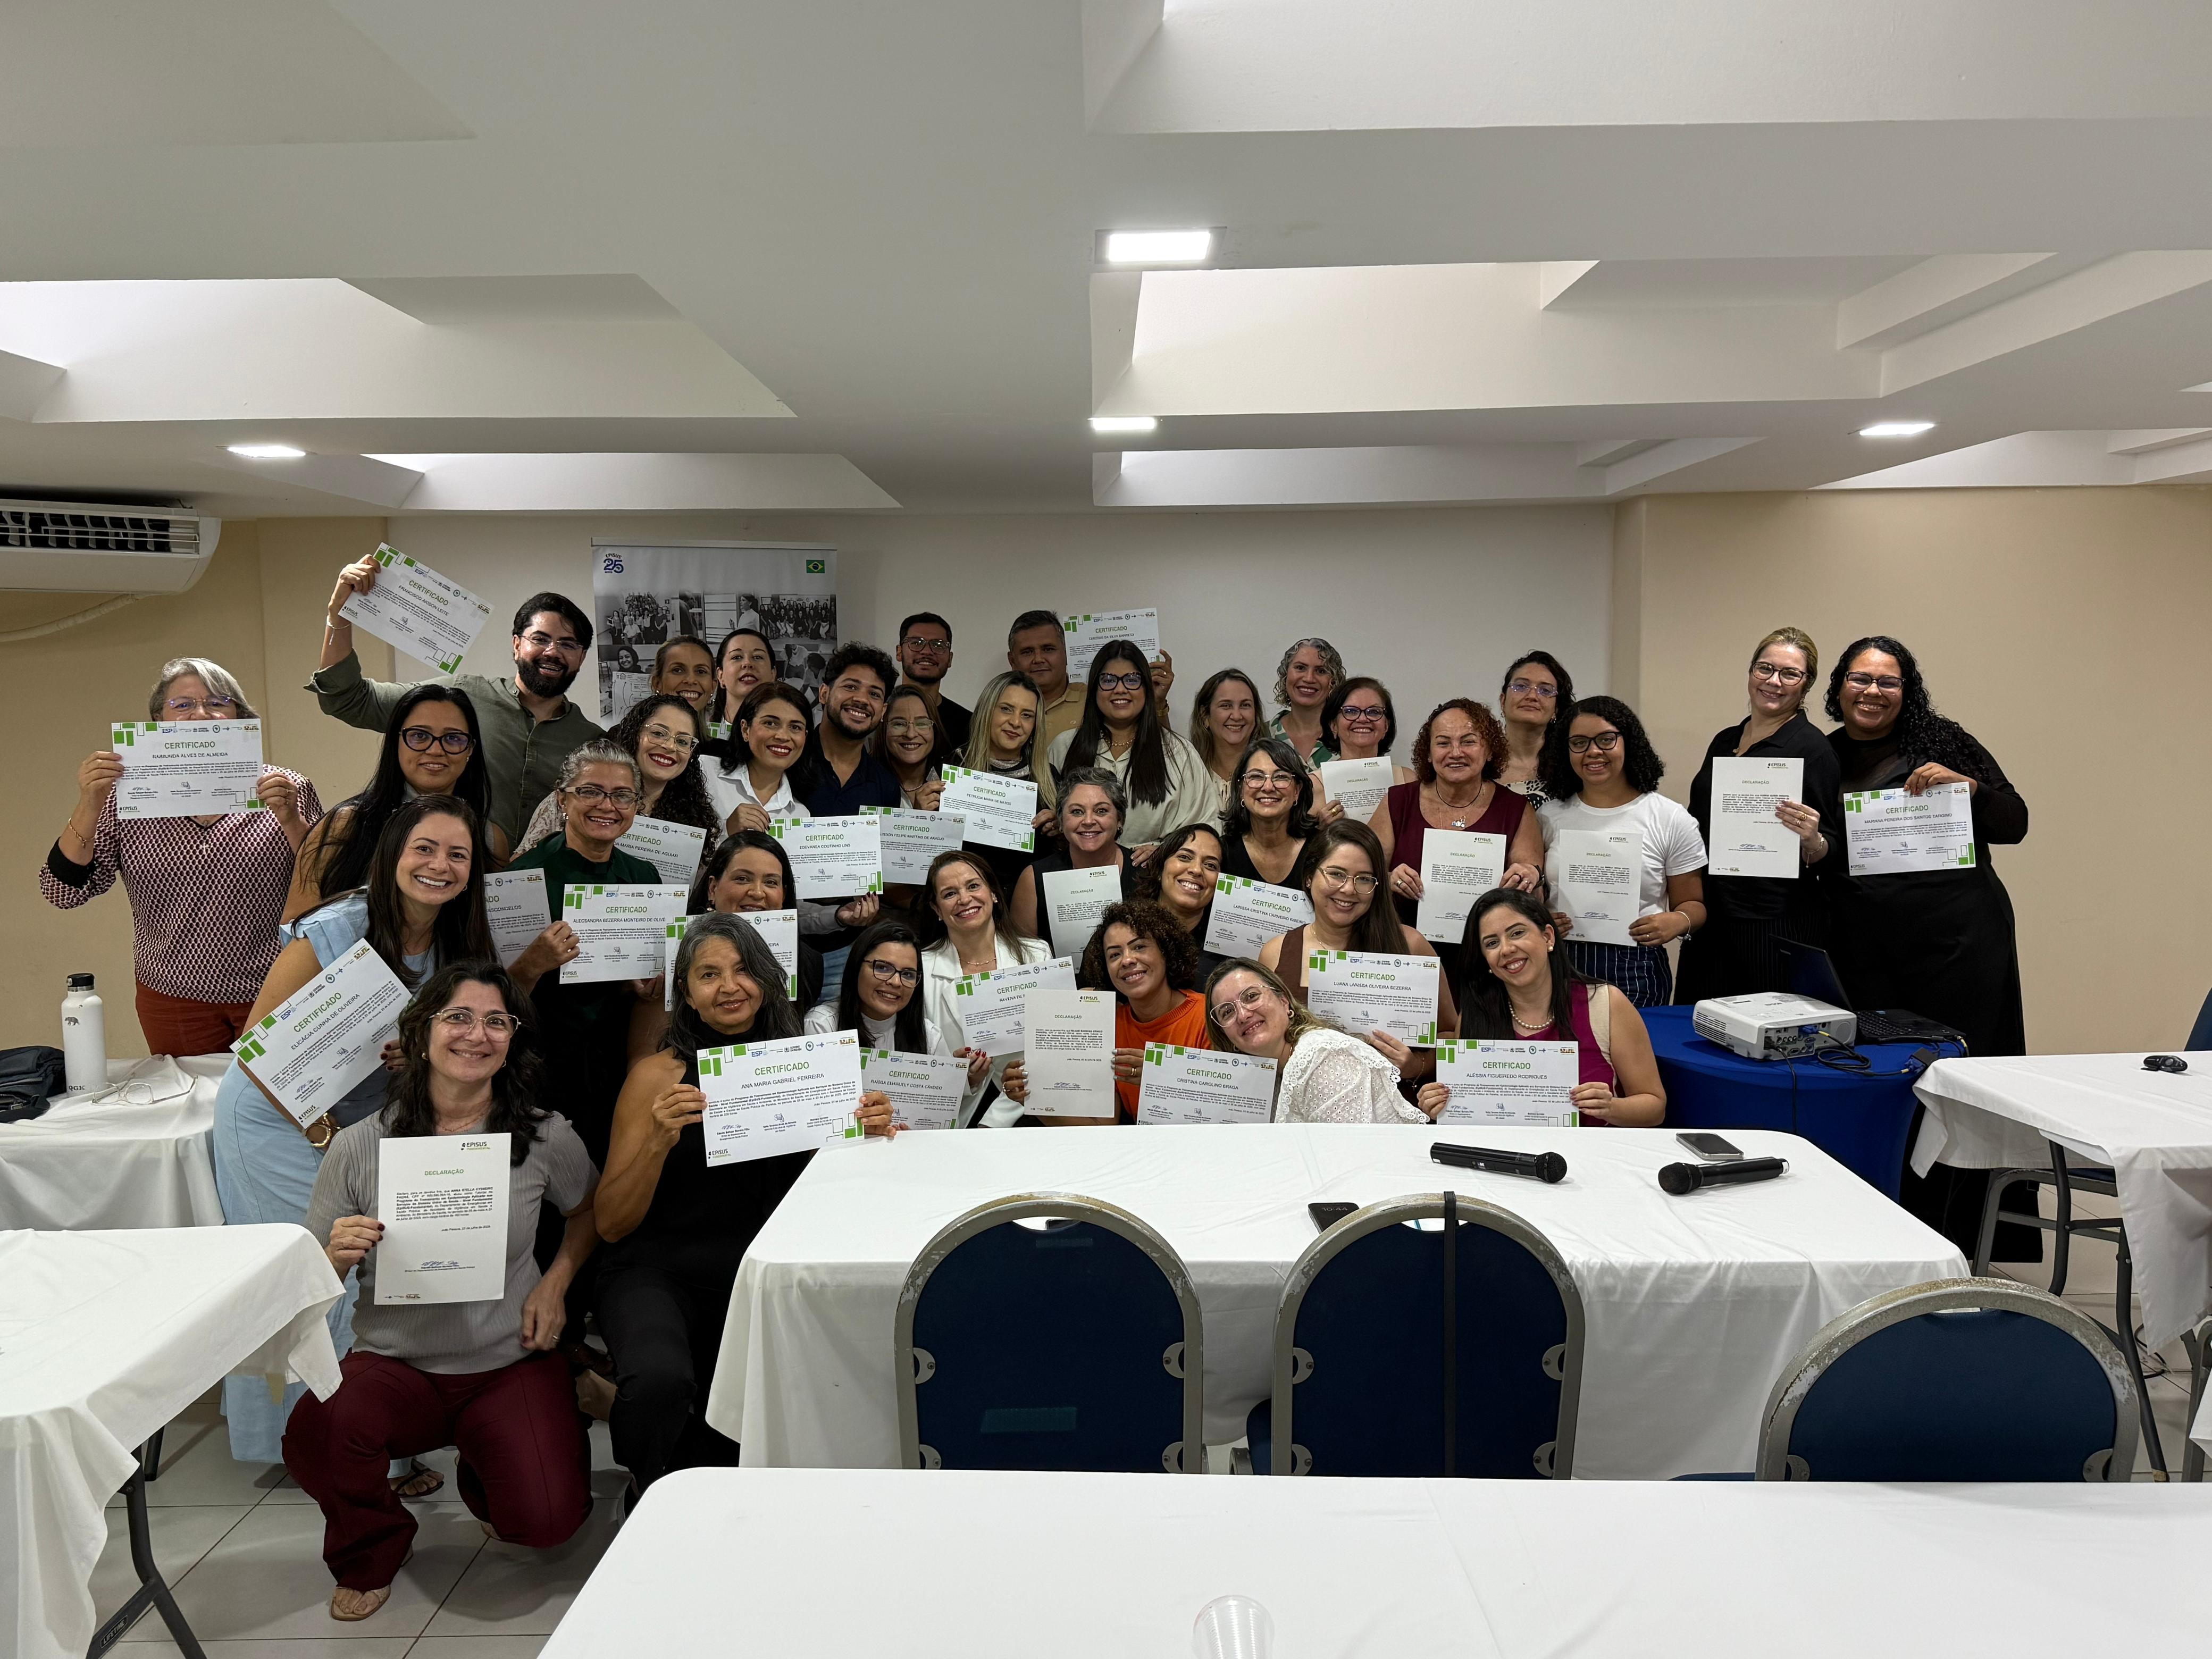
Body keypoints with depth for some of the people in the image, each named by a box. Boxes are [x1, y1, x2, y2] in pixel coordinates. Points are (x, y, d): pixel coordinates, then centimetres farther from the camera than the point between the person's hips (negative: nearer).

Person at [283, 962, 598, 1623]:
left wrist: (555, 1283, 0)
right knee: (314, 1433, -32)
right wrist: (336, 1258, -23)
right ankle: (371, 1552, 6)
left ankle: (481, 1474, 23)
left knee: (548, 1521, -19)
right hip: (394, 1363, 0)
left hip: (512, 1363, 0)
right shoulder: (360, 1148, -6)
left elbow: (589, 1209, 15)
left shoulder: (544, 1136, -5)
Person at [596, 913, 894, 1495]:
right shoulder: (659, 1075, -4)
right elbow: (611, 1224, -5)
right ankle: (647, 1493, 2)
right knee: (661, 1379, -33)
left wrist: (869, 1132, -8)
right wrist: (660, 1142, -22)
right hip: (657, 1273, -3)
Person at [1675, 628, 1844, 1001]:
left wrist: (1813, 842, -28)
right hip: (1709, 920, 6)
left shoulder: (1812, 747, -6)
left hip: (1777, 926, -6)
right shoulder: (1724, 740, 12)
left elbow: (1830, 853, -6)